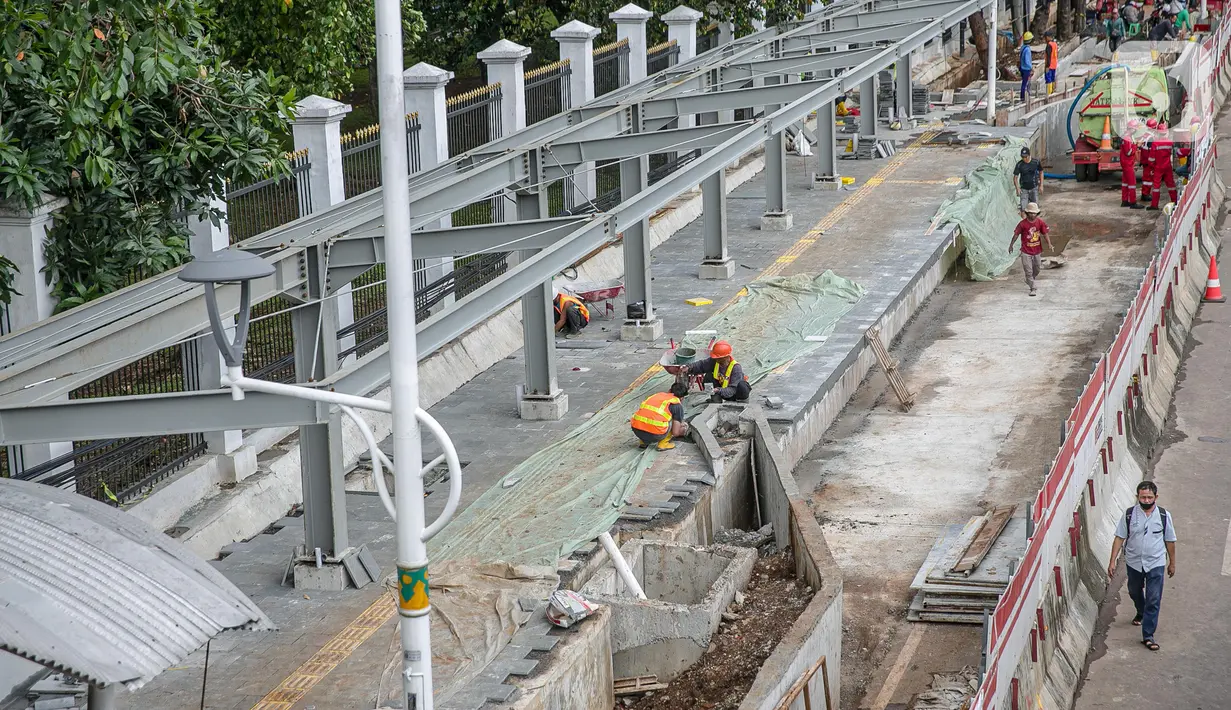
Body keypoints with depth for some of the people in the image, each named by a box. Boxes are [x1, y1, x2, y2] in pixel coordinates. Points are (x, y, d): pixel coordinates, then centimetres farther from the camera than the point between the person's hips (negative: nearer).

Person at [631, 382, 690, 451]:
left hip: (636, 430, 5)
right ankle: (663, 444, 12)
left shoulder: (657, 395, 26)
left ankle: (643, 442, 24)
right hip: (654, 434, -5)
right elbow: (675, 432, 7)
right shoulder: (678, 405, 9)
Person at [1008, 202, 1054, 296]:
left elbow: (1045, 233, -3)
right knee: (1028, 270, -5)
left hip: (1037, 250, 4)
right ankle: (1032, 288, 1)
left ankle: (1030, 280, 46)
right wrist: (1011, 245, 2)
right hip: (1026, 251, -3)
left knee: (1036, 269, 20)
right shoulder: (1022, 224, -13)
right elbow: (1016, 234, -4)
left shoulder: (1040, 222, -6)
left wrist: (1049, 243, -19)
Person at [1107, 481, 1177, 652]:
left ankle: (1148, 636, -2)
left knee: (1153, 600, -7)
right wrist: (1112, 561, -8)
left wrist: (1172, 563, 9)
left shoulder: (1164, 516, -9)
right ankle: (1141, 613, 55)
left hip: (1155, 563, -2)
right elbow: (1119, 538, -5)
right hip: (1133, 562, 2)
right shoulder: (1129, 515, -9)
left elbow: (1170, 541, 2)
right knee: (1135, 593, 23)